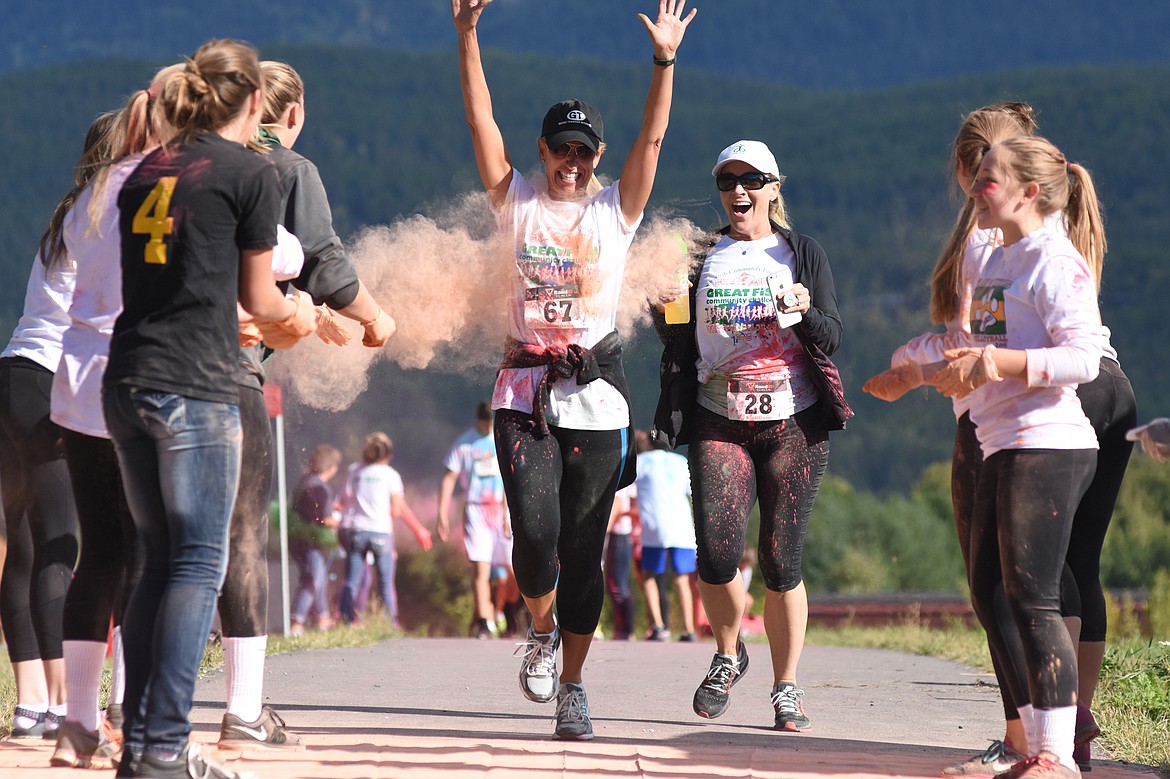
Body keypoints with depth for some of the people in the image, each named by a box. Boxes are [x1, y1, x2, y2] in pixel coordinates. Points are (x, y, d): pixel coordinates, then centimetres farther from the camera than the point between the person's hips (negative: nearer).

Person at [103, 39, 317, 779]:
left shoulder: (146, 173, 16)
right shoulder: (251, 172, -2)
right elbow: (257, 295, 5)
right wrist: (297, 313, 27)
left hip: (128, 381, 6)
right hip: (197, 386, -6)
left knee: (161, 560, 13)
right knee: (200, 563, -3)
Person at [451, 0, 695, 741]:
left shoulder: (616, 211, 7)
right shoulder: (517, 202, 8)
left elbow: (653, 137, -2)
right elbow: (483, 121, 3)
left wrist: (664, 62, -14)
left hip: (597, 398, 0)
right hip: (525, 393, 0)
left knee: (584, 549, 1)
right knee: (535, 534, -14)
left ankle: (573, 685, 12)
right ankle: (542, 629, 17)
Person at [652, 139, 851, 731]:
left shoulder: (803, 254, 6)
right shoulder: (700, 255, 9)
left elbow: (832, 338, -1)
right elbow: (677, 341, 12)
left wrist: (806, 311, -18)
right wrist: (664, 306, -7)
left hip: (794, 424, -1)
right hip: (719, 423, 1)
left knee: (780, 562, -4)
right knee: (716, 555, -13)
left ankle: (786, 686, 10)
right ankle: (727, 655, 16)